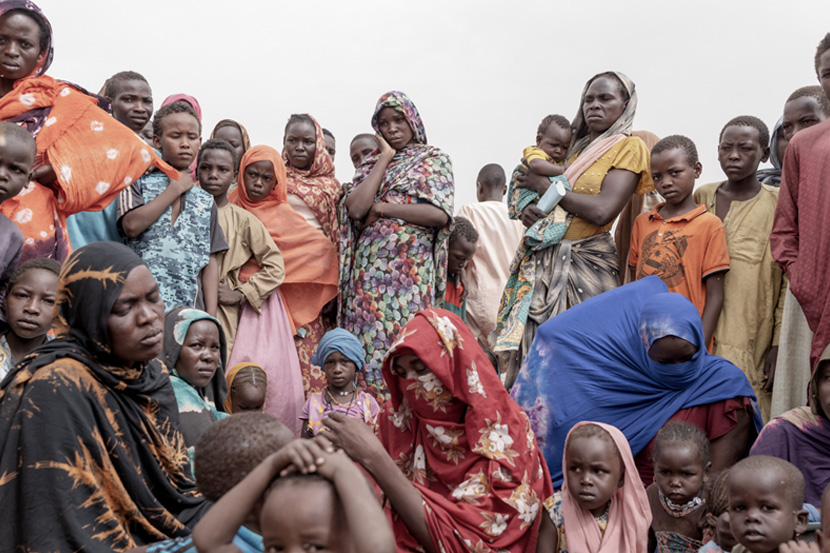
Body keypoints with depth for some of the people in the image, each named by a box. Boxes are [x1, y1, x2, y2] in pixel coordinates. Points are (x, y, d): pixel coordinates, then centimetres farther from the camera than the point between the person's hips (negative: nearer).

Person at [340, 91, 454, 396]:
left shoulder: (433, 159, 8)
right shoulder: (370, 163, 18)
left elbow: (439, 213, -10)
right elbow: (355, 208, -3)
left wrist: (381, 208, -5)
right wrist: (385, 158, 3)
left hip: (411, 266, -3)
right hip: (369, 266, 4)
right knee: (368, 340, -1)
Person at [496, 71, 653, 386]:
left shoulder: (629, 147, 0)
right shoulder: (579, 148, 21)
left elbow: (602, 210, -15)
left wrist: (546, 186, -5)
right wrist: (529, 210, 1)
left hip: (587, 262, -6)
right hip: (543, 261, 6)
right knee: (531, 348, 0)